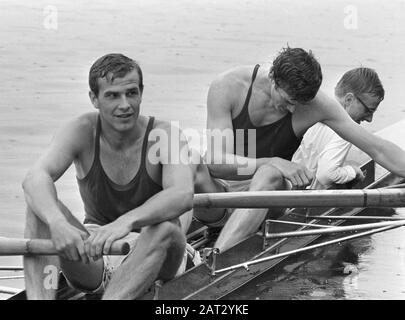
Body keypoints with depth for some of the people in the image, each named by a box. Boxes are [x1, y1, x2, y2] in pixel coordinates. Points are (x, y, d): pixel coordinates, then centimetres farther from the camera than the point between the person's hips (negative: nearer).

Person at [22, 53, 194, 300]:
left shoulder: (165, 136, -13)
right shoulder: (82, 132, -8)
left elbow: (183, 195, -33)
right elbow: (35, 178, -26)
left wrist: (126, 222, -50)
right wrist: (57, 222, -47)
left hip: (151, 257, -2)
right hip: (91, 261, 2)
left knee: (166, 227, -35)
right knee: (41, 207, -22)